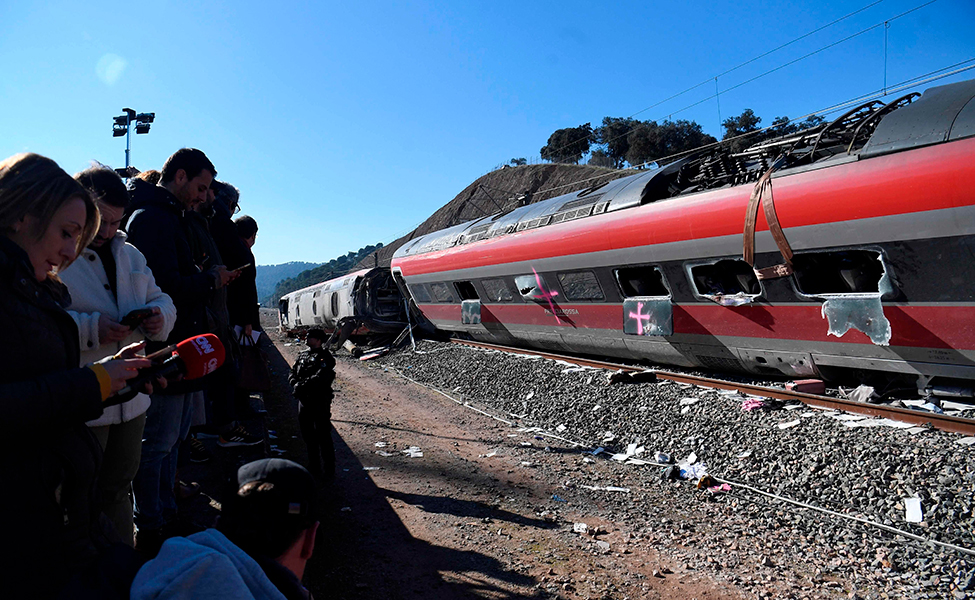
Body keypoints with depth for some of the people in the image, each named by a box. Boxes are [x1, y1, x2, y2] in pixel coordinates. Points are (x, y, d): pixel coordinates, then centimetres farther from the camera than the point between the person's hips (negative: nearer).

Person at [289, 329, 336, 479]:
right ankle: (314, 467, 30)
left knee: (323, 435, -5)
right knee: (307, 433, 16)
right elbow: (293, 373, 14)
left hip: (320, 400, -8)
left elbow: (320, 377, -21)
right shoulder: (303, 355, 17)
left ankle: (329, 470, 3)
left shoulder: (325, 357, -8)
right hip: (304, 399, 8)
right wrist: (295, 383, -7)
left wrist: (303, 385, -22)